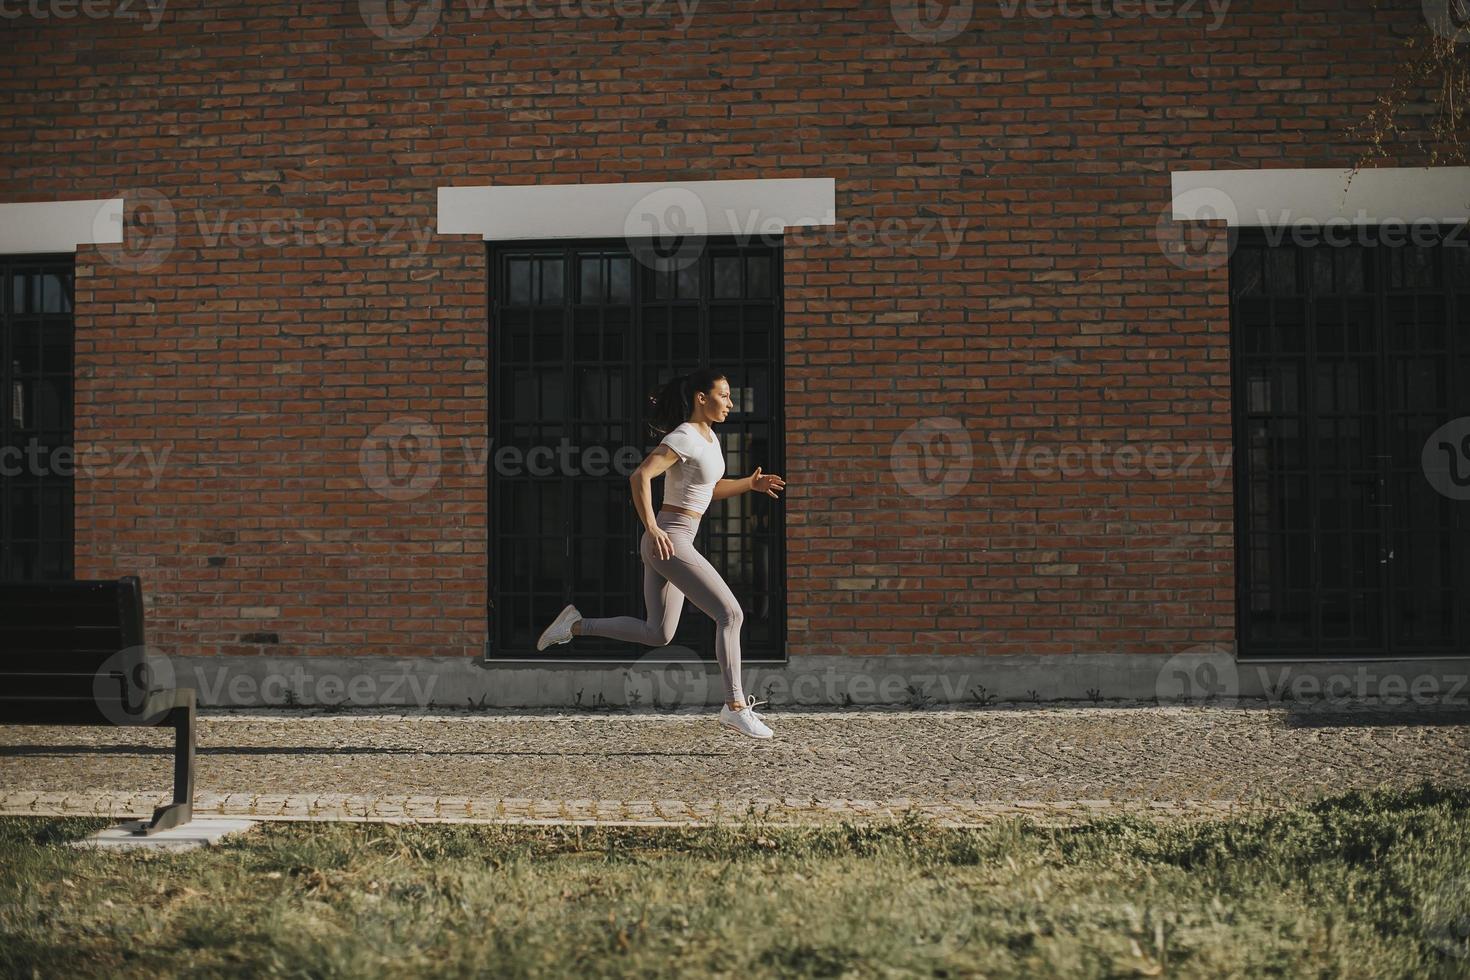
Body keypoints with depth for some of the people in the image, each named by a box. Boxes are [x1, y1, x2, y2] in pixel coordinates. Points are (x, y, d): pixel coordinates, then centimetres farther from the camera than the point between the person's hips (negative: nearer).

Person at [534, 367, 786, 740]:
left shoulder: (708, 436, 14)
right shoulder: (683, 437, -15)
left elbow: (711, 489, 26)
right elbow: (640, 476, -26)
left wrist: (750, 483, 11)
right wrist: (652, 529, -27)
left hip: (667, 544, 10)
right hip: (668, 542, -10)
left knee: (658, 634, 16)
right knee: (730, 614, -11)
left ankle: (575, 625, 18)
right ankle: (735, 706, -10)